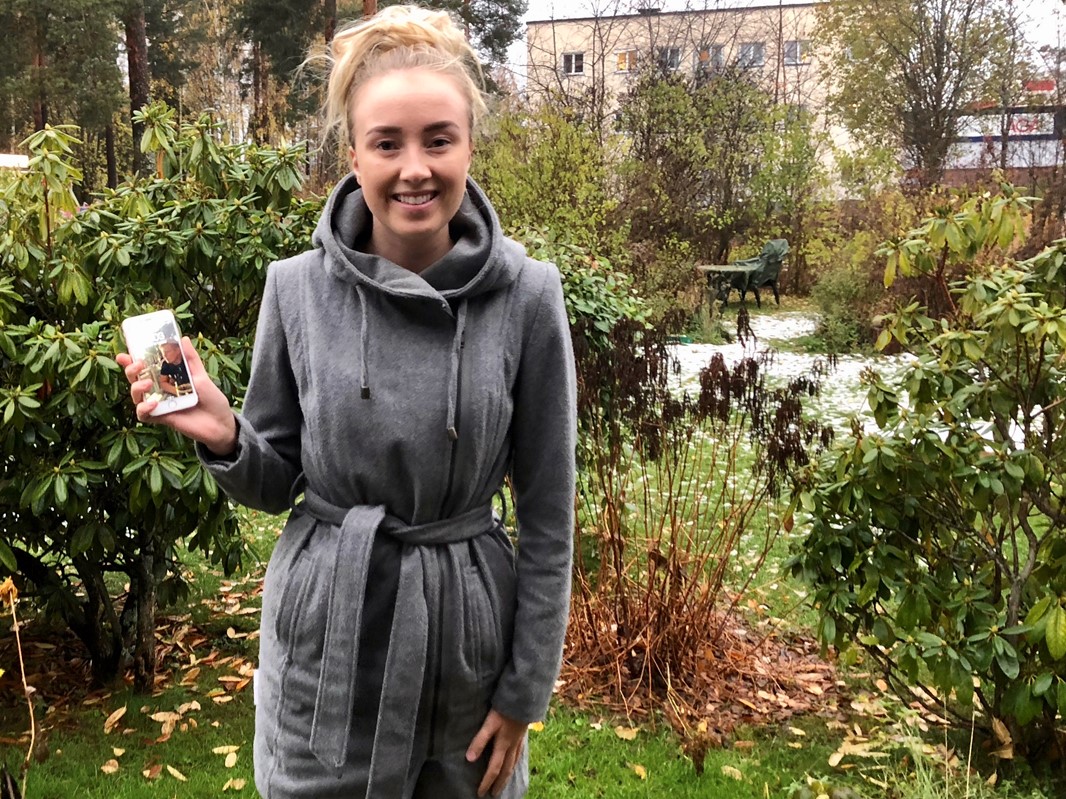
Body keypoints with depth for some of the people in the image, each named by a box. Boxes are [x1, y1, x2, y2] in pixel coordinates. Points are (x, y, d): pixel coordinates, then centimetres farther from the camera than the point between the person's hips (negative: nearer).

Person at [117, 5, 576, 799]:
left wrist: (525, 692, -4)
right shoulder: (297, 289, -8)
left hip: (465, 637, 0)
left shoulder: (526, 297, -12)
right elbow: (277, 483, 4)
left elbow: (548, 517, -6)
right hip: (327, 642, 1)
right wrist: (224, 439, -18)